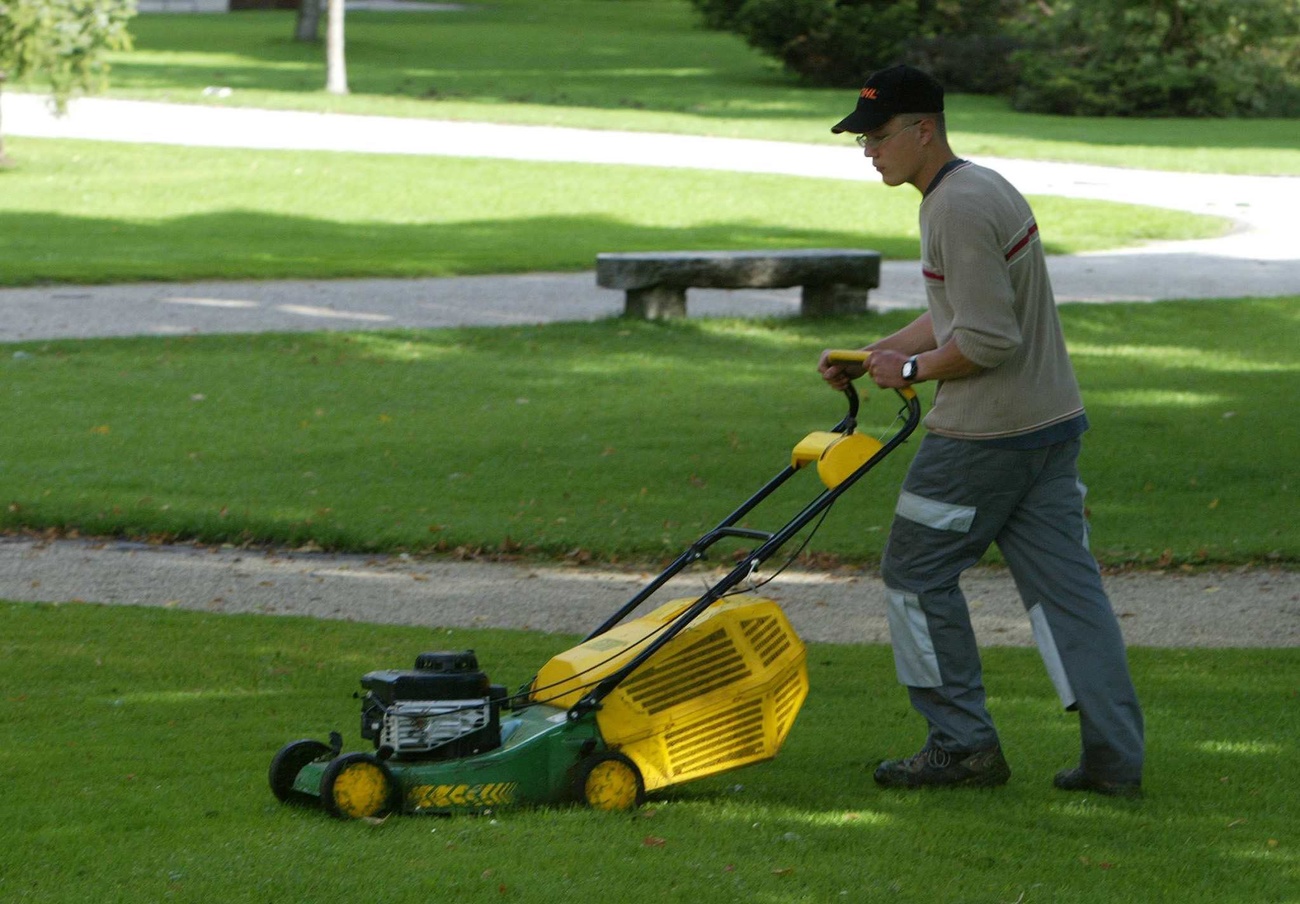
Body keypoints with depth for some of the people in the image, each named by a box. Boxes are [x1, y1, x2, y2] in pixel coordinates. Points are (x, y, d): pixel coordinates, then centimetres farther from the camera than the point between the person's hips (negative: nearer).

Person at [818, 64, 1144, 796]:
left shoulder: (959, 209, -17)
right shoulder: (982, 189, 16)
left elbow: (987, 341, -22)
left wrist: (912, 371, -8)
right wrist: (871, 356, 20)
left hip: (985, 433, -10)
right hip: (1053, 420, 10)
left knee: (919, 573, 5)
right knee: (1066, 585, 7)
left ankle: (964, 743, 8)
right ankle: (1115, 756, 4)